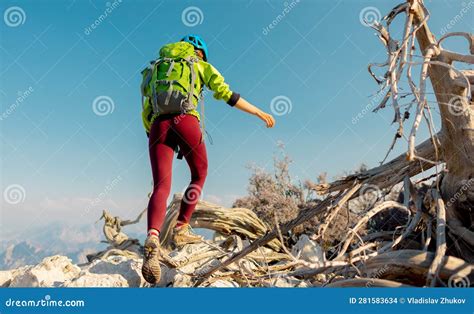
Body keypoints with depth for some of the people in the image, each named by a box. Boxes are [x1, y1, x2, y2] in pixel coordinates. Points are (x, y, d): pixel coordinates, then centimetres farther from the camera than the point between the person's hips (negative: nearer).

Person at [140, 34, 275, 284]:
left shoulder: (157, 68, 32)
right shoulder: (201, 66, 22)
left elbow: (146, 114, 25)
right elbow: (229, 96, 14)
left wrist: (153, 136, 37)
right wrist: (261, 113, 20)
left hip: (159, 125, 3)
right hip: (186, 121, -3)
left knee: (161, 186, -6)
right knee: (199, 176, 19)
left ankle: (153, 239, -30)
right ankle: (181, 230, 16)